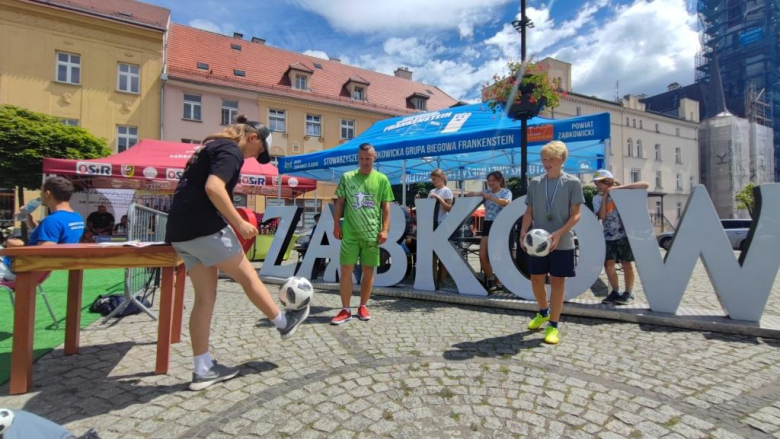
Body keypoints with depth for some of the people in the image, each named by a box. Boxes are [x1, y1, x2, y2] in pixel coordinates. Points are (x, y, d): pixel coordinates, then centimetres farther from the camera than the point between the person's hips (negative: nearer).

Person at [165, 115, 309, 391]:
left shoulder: (212, 145, 23)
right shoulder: (231, 150, -7)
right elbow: (213, 188, -22)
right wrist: (239, 223, -17)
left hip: (180, 231, 9)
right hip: (205, 227, -9)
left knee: (205, 297, 10)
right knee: (248, 276, 6)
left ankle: (203, 370, 15)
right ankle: (284, 324, 24)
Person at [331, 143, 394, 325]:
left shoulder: (382, 179, 4)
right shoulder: (347, 178, 6)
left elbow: (386, 207, 3)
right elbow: (340, 202, 10)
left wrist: (384, 229, -4)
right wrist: (336, 224, 3)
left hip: (372, 234, 0)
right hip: (350, 233, 0)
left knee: (368, 270, 7)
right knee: (346, 269, 0)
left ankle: (363, 307, 23)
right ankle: (345, 310, 11)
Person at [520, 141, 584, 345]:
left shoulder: (572, 182, -2)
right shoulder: (535, 182, 6)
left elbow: (575, 215, -5)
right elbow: (529, 212, 8)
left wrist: (558, 234, -19)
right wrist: (523, 232, -8)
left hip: (563, 243, -3)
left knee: (557, 282, 4)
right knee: (536, 279, 10)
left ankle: (553, 326, 15)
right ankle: (543, 312, 37)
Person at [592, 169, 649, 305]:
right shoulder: (597, 199, 3)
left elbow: (645, 185, -16)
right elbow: (601, 216, -8)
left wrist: (619, 187, -23)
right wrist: (604, 198, -11)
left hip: (624, 235, -3)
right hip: (608, 237, 4)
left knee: (626, 263, 4)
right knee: (608, 264, 0)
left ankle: (629, 293, 15)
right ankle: (615, 292, 15)